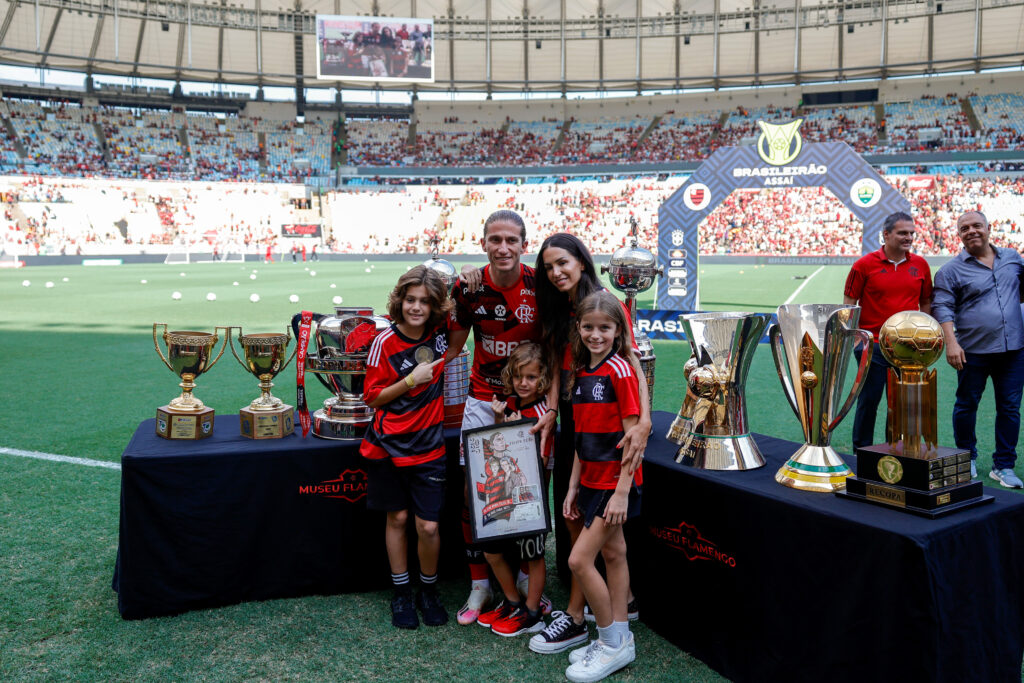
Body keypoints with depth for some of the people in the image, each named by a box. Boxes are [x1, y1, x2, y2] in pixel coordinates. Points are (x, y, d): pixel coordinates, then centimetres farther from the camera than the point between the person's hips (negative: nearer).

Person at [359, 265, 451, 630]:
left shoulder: (440, 332, -3)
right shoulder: (385, 343, -10)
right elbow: (372, 397, -7)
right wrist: (412, 380, -17)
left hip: (428, 446, 1)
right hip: (389, 445, -1)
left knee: (428, 526, -1)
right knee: (396, 518, 12)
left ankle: (429, 592, 25)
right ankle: (401, 593, 30)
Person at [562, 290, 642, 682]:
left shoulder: (619, 369, -14)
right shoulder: (581, 373, 9)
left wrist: (622, 492, -19)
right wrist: (573, 486, 11)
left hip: (617, 481, -8)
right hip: (592, 480, 8)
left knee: (580, 560, -7)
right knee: (612, 554, 15)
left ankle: (614, 644, 9)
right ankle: (620, 641, 26)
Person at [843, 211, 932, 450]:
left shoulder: (920, 265, 7)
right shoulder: (864, 265, -4)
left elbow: (926, 303, 16)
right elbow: (849, 304, -2)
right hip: (873, 346, -3)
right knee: (868, 400, 3)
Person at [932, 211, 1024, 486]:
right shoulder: (951, 270, -2)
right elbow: (943, 308, -8)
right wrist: (950, 342, -18)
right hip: (973, 351, -3)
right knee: (966, 406, 8)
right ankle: (966, 458, 28)